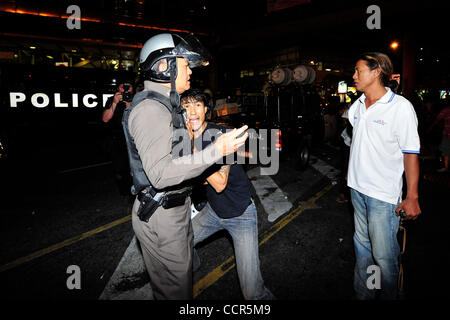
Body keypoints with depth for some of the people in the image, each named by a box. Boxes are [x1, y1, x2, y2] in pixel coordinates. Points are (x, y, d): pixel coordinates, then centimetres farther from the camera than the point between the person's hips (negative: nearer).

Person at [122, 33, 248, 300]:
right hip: (160, 216, -10)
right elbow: (160, 173, -32)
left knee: (182, 275, 24)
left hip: (175, 207, 10)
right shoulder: (150, 109, -22)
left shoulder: (164, 105, 12)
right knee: (175, 289, 6)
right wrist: (216, 151, -34)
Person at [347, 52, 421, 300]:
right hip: (358, 188, 6)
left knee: (383, 254, -1)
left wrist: (412, 197, -13)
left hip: (384, 194, -6)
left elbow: (411, 154, -12)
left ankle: (388, 296, 22)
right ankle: (362, 293, 33)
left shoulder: (401, 107, -12)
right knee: (362, 245, 17)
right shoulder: (357, 106, 7)